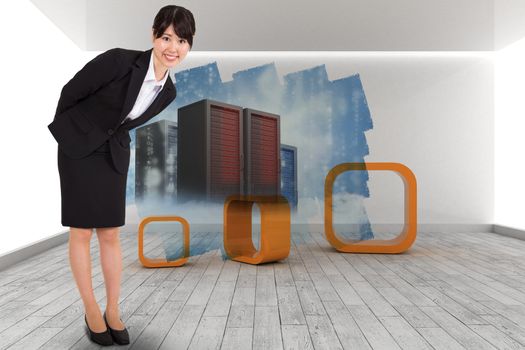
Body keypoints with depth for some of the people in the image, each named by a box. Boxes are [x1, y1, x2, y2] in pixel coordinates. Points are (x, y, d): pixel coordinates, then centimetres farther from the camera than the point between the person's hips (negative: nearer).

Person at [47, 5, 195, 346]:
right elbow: (72, 90, -9)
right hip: (78, 145, -4)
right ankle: (91, 310, 17)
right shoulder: (120, 60, -23)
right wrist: (62, 128, 5)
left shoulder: (168, 92, -5)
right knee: (82, 231, 1)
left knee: (110, 233, 5)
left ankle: (113, 311, 18)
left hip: (114, 153, 4)